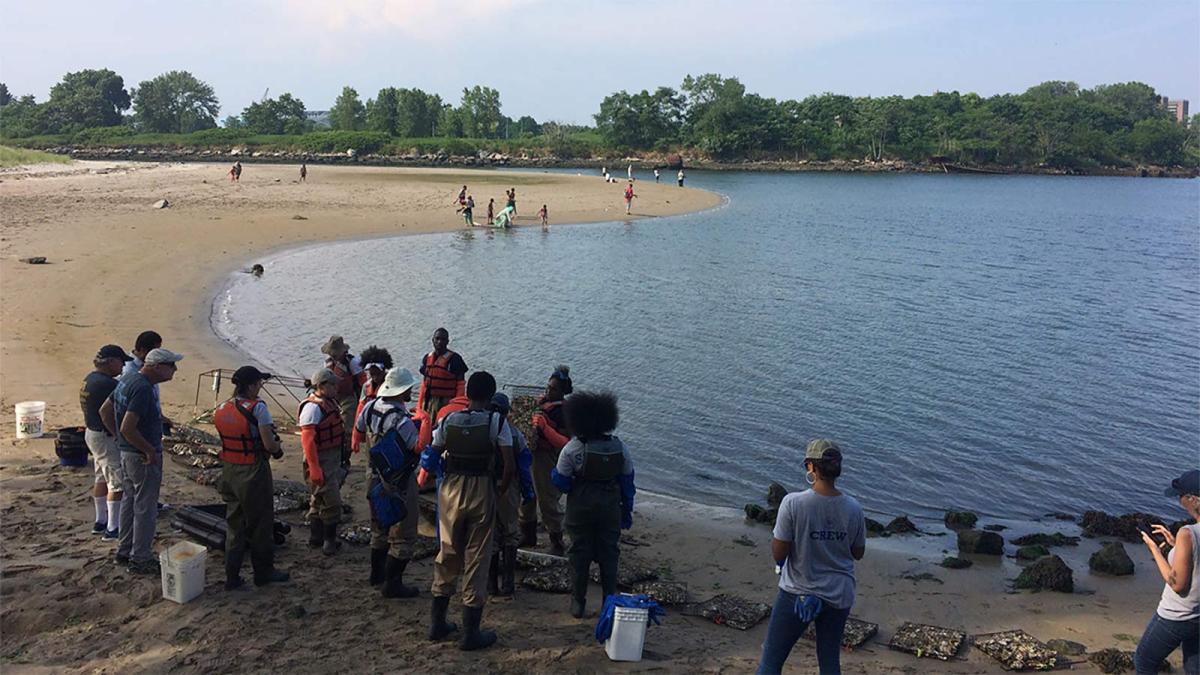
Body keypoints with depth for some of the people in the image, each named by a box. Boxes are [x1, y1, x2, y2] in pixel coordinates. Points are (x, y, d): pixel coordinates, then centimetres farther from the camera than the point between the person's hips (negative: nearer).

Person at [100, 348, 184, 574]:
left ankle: (124, 551, 31)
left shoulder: (127, 381, 7)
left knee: (129, 501, 20)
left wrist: (119, 438, 16)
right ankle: (141, 559, 9)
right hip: (144, 456, -10)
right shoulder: (143, 388, -24)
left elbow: (105, 411, 17)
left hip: (126, 452, 10)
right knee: (145, 508, 1)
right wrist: (150, 451, -19)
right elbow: (128, 428, -29)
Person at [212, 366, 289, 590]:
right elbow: (269, 444, -21)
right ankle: (263, 572, 24)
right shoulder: (257, 408, -19)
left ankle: (232, 576, 19)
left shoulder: (221, 410, 2)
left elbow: (226, 439, 9)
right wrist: (277, 448, 1)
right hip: (253, 473, -6)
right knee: (260, 523, 11)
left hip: (230, 471, 6)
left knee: (234, 523, 16)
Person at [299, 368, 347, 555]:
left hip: (333, 459, 10)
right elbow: (307, 440, -25)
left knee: (319, 499, 18)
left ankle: (316, 538, 29)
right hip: (321, 461, -10)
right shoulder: (313, 407, -21)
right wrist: (314, 468, -27)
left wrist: (340, 459, 23)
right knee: (332, 502, -5)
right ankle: (329, 539, 8)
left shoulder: (329, 402, 9)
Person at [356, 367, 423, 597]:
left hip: (377, 478, 8)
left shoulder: (370, 407, -4)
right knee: (403, 535, 5)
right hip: (400, 483, -8)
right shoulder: (401, 421, -29)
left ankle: (378, 573, 40)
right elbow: (421, 450, -27)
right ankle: (393, 584, 10)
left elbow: (359, 428, 15)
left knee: (380, 530, 25)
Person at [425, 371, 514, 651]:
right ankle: (470, 633, 12)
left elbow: (432, 457, 3)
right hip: (482, 493, -3)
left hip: (451, 491, 3)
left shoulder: (448, 420, 0)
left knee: (448, 554, 18)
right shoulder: (496, 422, -8)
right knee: (476, 559, 6)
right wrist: (500, 492, 3)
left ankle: (437, 622, 27)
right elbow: (509, 466, -12)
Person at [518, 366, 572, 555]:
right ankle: (528, 535, 35)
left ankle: (557, 543, 14)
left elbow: (565, 443, -22)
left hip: (547, 460, -8)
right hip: (530, 454, 8)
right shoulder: (540, 402, 8)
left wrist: (544, 426, -27)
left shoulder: (563, 412, -15)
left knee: (548, 501, 0)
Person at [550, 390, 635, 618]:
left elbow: (561, 482, -11)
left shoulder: (572, 448, -15)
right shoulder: (619, 447, -6)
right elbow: (627, 481, 2)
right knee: (608, 553, 13)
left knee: (580, 553, 10)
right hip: (610, 507, 2)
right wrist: (627, 511, 12)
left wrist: (552, 472, 11)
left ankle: (578, 603, 16)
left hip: (580, 507, -2)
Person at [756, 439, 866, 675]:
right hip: (839, 596, 4)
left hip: (798, 594, -4)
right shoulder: (853, 509, -7)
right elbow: (858, 553, 6)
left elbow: (778, 553, -16)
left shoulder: (793, 503, -20)